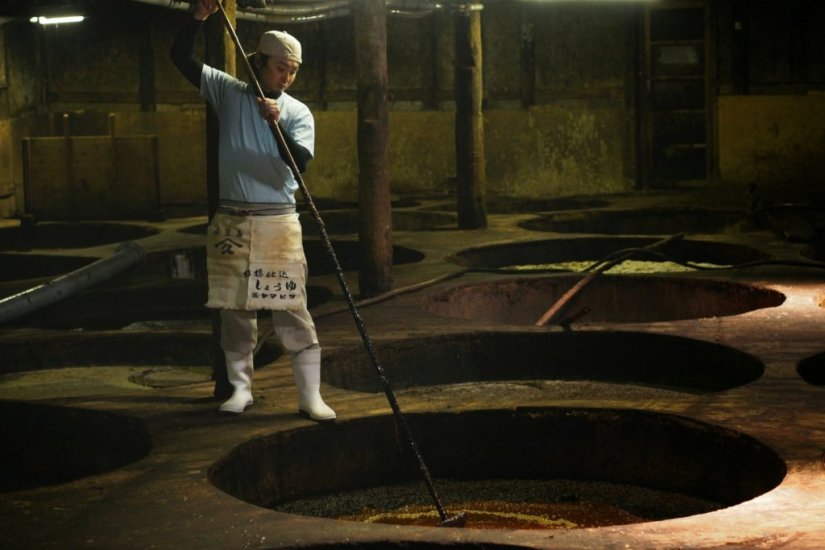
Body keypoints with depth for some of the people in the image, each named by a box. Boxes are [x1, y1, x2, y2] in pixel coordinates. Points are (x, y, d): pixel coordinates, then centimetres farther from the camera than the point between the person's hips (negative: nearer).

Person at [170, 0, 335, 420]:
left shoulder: (298, 113, 0)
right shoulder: (229, 93, 4)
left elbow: (300, 162, -15)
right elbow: (181, 57, 0)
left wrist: (277, 125, -30)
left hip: (277, 222, -2)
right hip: (231, 220, 2)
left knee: (292, 310, -5)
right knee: (235, 308, 7)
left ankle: (310, 397, -2)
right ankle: (240, 388, 20)